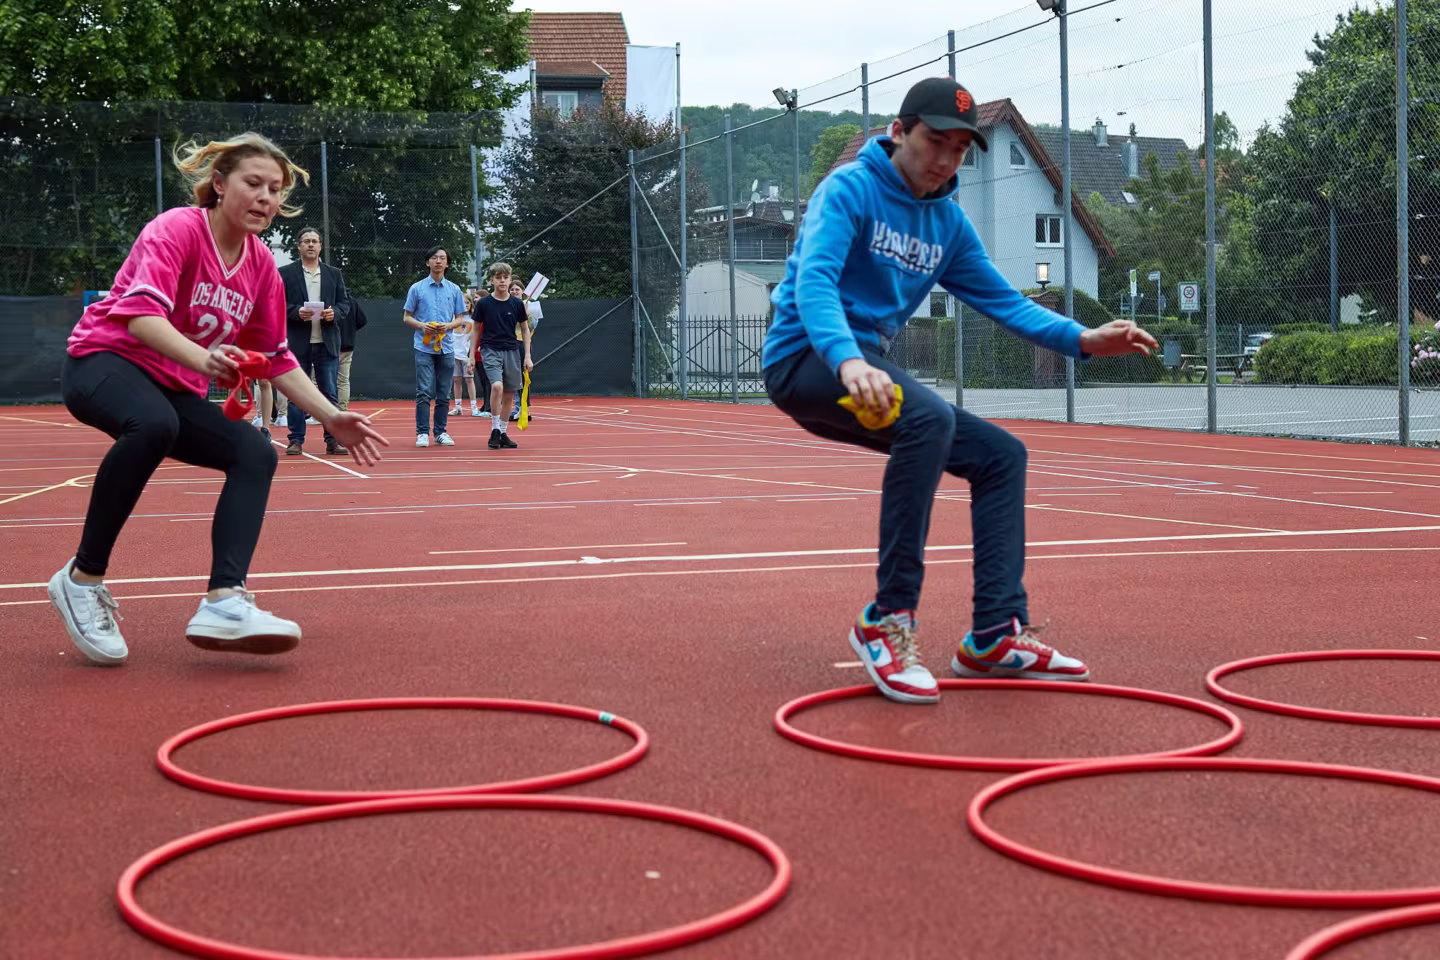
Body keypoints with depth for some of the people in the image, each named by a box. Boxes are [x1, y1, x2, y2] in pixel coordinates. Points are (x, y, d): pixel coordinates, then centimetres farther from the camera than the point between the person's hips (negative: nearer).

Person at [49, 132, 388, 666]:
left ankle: (224, 603, -28)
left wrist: (331, 418, 8)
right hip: (104, 362, -7)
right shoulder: (176, 229, -15)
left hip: (176, 390, 8)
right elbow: (141, 312, -31)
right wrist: (200, 358, -47)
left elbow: (276, 358, 14)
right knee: (153, 423, -39)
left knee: (256, 455, -14)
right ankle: (82, 578, -24)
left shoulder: (261, 265, 6)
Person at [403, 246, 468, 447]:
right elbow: (407, 317, 7)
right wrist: (422, 326, -12)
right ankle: (422, 433, -6)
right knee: (424, 392, -9)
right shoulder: (417, 288, 5)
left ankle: (441, 432, 12)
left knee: (444, 394, 5)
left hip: (446, 348, 2)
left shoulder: (454, 290, 10)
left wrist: (449, 325, -10)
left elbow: (460, 319, 12)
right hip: (424, 347, -2)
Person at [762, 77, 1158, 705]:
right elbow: (813, 280, -28)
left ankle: (995, 637, 3)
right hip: (806, 358, -9)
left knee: (1001, 454, 4)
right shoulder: (850, 189, -12)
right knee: (929, 416, -33)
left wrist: (1083, 339, -5)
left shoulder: (948, 223, 11)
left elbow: (1005, 301, 13)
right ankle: (886, 621, -29)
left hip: (867, 369, 9)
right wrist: (847, 359, -47)